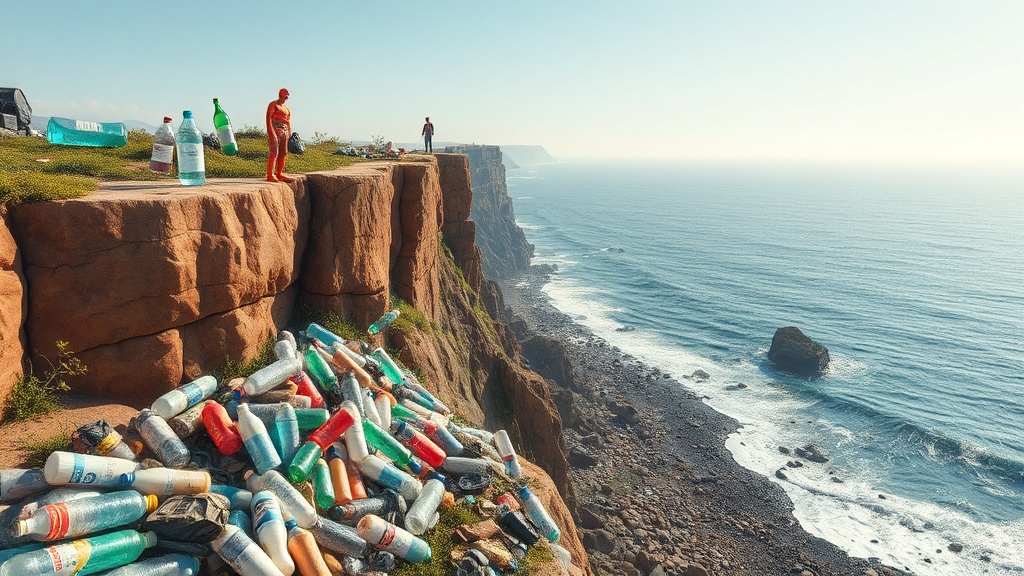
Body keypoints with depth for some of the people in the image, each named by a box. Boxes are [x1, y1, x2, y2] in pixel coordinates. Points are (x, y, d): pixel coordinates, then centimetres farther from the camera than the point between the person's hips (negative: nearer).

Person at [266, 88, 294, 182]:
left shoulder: (287, 108, 21)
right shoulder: (273, 105, -1)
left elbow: (288, 122, 21)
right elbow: (268, 118, -10)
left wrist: (289, 134, 10)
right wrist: (271, 133, -21)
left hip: (284, 132, 7)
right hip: (275, 130, -7)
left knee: (283, 154, 7)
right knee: (274, 153, -13)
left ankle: (279, 174, 13)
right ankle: (270, 174, -12)